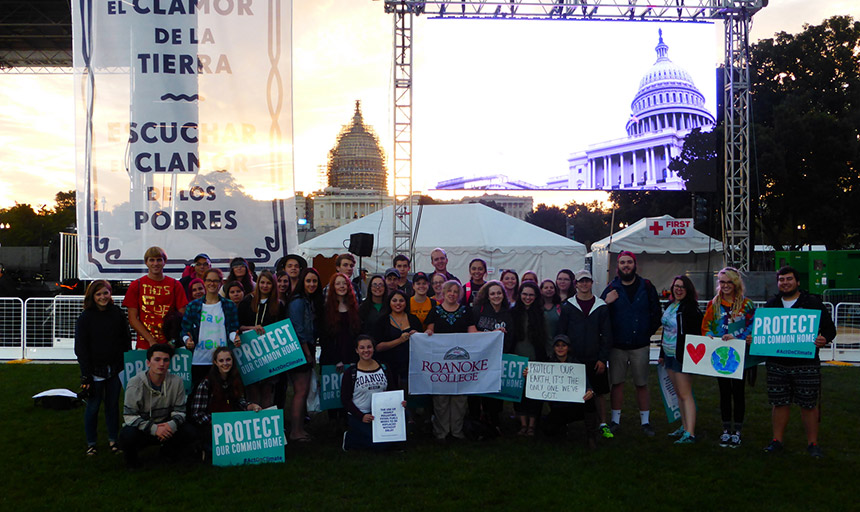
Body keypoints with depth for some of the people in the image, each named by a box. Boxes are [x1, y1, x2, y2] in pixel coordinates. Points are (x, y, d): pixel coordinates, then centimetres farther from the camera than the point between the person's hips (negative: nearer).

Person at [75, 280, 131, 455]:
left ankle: (113, 439, 22)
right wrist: (85, 374, -9)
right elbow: (81, 347, -3)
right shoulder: (85, 317, -3)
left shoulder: (117, 313, 4)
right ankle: (91, 443, 19)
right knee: (93, 405, 4)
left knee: (113, 404, 10)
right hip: (95, 369, -2)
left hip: (115, 368, 2)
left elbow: (126, 340, 8)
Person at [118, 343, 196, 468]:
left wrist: (172, 424, -26)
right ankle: (130, 457, 3)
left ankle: (167, 451, 14)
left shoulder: (176, 381, -6)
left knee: (190, 433, -20)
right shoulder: (135, 383, -15)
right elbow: (129, 416, -19)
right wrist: (153, 428, -31)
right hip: (141, 428, -3)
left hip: (165, 426, 3)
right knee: (127, 435, -34)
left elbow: (179, 411, -2)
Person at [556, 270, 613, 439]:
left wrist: (603, 359, -3)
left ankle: (602, 425, 18)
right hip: (573, 358, 0)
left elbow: (607, 335, 3)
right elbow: (560, 332, 3)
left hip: (595, 360, 1)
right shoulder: (568, 306, 2)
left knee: (599, 392, 6)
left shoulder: (601, 307, 3)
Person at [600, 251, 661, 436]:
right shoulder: (611, 289, 2)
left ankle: (645, 421, 18)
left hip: (640, 346, 0)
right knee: (617, 383, 7)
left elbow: (656, 313, 7)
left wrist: (648, 332, 2)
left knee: (642, 385, 7)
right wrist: (606, 303, -16)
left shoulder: (646, 287, 2)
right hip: (617, 346, 1)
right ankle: (615, 419, 18)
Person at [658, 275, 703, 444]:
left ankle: (690, 434, -8)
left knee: (685, 394, -9)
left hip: (683, 356, -8)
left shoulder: (690, 308, -12)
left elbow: (696, 335, -14)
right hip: (669, 355, 8)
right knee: (678, 393, 14)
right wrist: (662, 354, 22)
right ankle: (685, 427, 24)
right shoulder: (670, 305, 13)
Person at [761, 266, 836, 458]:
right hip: (777, 364, 3)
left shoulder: (812, 303, 2)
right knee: (779, 403, 8)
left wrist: (824, 339, -20)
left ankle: (812, 443, 17)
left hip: (806, 364, -3)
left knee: (809, 405, 4)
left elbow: (830, 328, 1)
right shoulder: (770, 305, 12)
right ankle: (777, 440, 19)